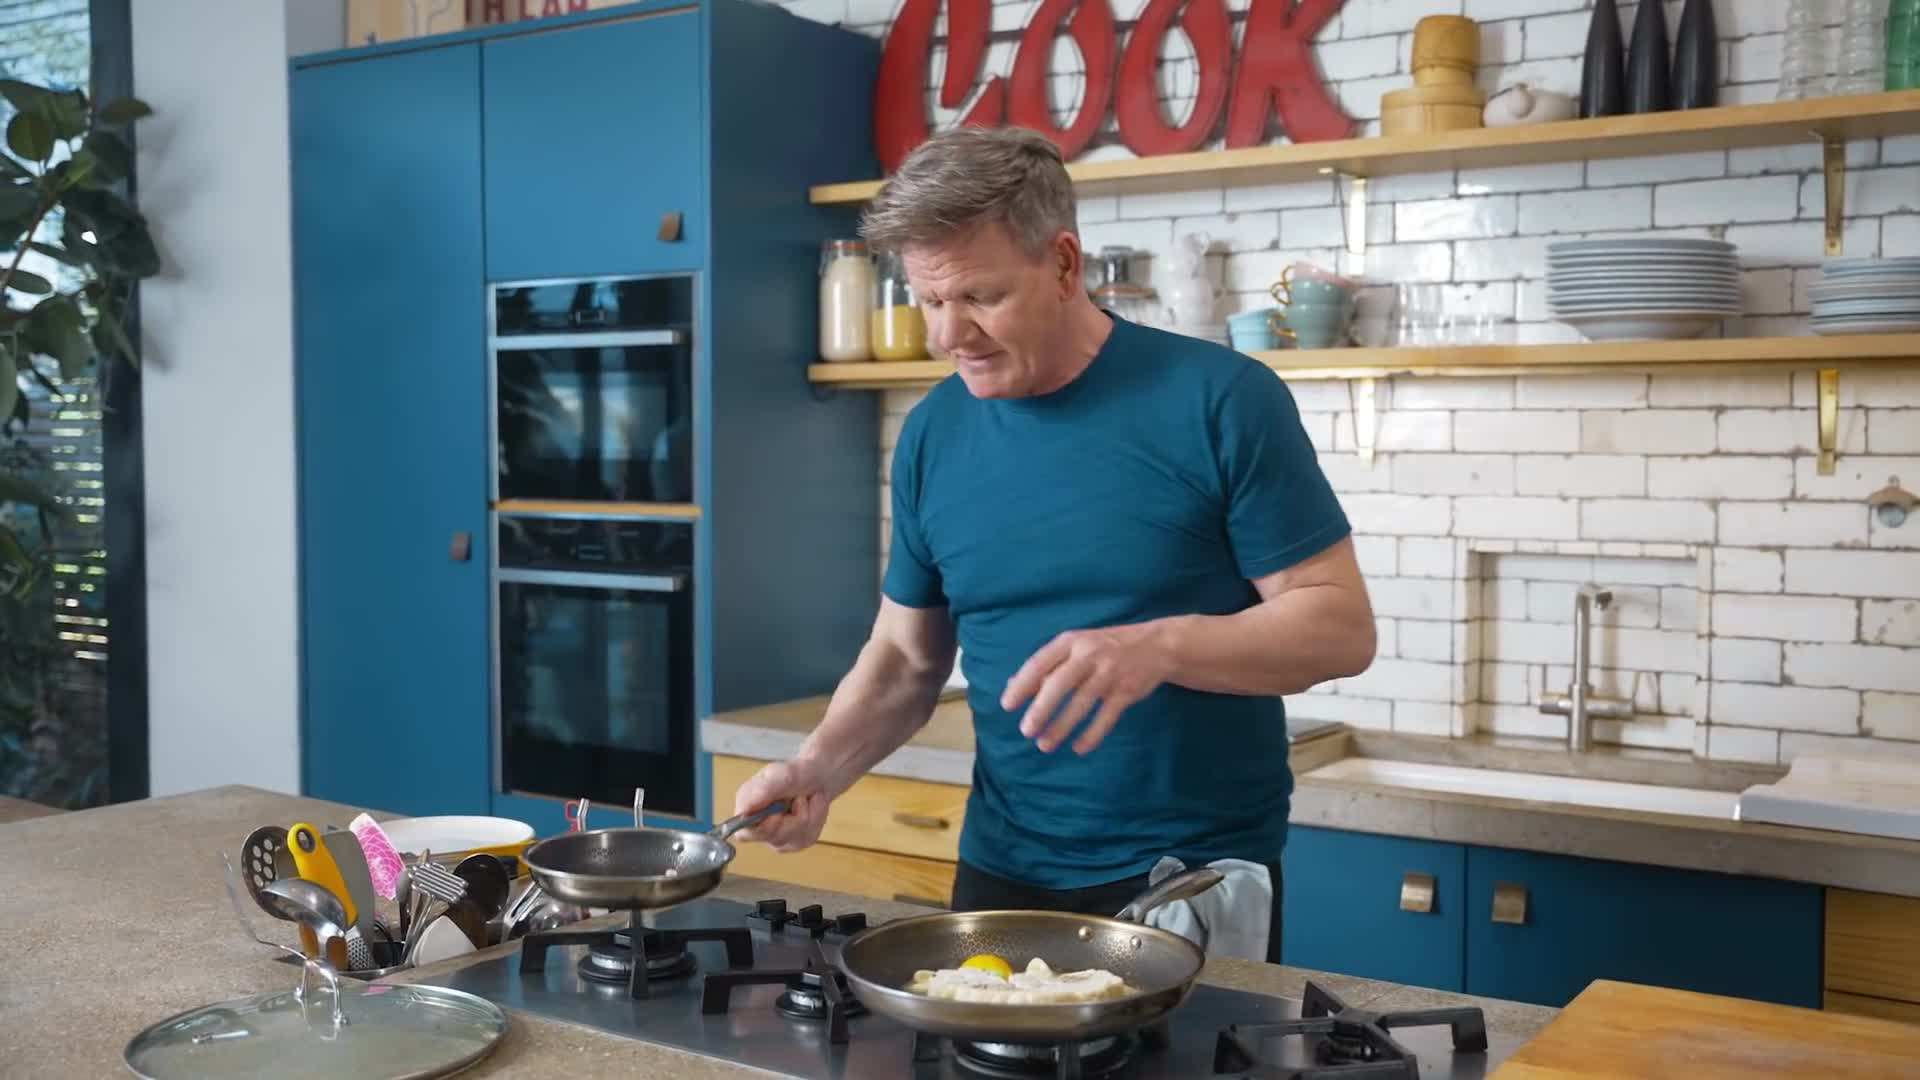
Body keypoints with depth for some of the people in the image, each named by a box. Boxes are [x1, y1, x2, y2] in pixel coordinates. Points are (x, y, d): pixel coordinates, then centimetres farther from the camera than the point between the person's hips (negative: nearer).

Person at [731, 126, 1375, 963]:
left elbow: (1339, 624, -11)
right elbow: (906, 656, 10)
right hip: (1002, 877, 4)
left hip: (1198, 883, -4)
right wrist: (819, 766, -9)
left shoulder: (1219, 400, -12)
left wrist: (1162, 647, -27)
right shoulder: (932, 434, 1)